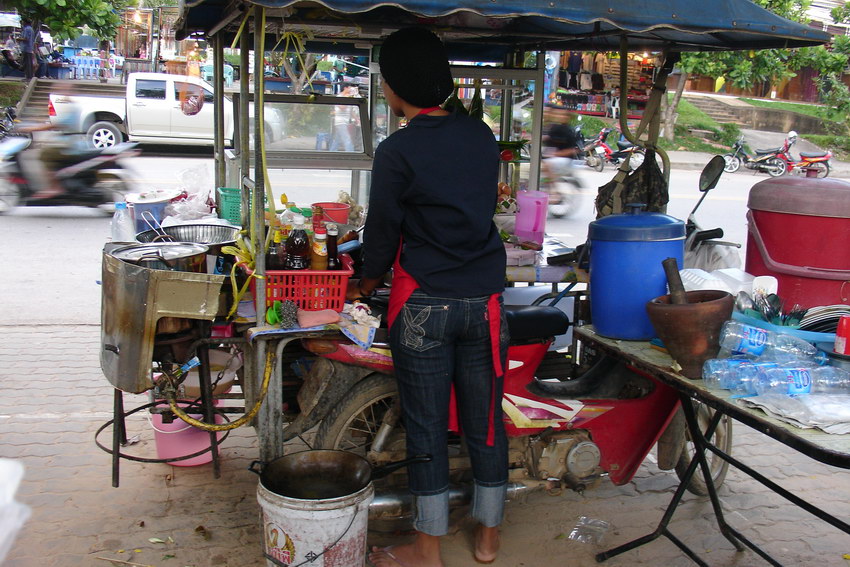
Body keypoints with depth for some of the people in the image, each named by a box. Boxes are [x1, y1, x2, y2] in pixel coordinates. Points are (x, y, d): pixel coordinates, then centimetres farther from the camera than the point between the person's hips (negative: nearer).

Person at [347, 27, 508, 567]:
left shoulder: (397, 151, -11)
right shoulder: (481, 136, 5)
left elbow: (383, 228, -2)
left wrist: (368, 280, 16)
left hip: (423, 304, -5)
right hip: (485, 299, 5)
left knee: (427, 426, 6)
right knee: (486, 421, 13)